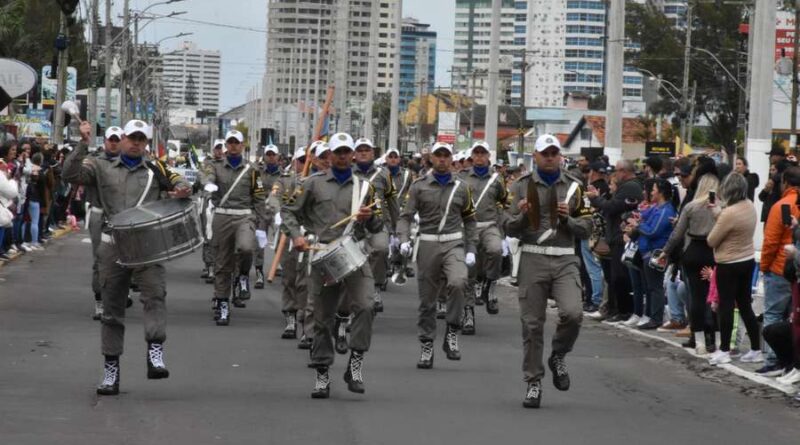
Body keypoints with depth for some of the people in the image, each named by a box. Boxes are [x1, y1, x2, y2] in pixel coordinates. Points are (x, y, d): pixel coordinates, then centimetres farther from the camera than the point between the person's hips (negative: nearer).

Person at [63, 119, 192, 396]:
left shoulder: (155, 170, 14)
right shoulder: (102, 169, 11)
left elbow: (179, 183, 7)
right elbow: (70, 174, -1)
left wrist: (183, 190, -17)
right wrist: (84, 145, -12)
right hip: (114, 246, 1)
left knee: (155, 294, -22)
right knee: (112, 309, 5)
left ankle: (155, 353, -33)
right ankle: (111, 371, 11)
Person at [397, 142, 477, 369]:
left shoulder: (461, 188, 10)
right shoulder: (419, 186, 5)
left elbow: (469, 220, 16)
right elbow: (406, 216, 2)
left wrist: (471, 249, 7)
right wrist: (404, 240, -14)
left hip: (454, 244, 0)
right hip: (427, 245, 0)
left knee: (458, 282, -28)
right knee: (427, 299, 4)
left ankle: (452, 332, -13)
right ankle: (426, 348, 14)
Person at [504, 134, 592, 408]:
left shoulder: (573, 187, 9)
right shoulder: (523, 186, 7)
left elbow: (586, 229, 8)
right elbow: (510, 230, 5)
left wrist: (568, 218, -10)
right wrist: (522, 215, -15)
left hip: (565, 260, 0)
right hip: (533, 259, 0)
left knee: (572, 313, -19)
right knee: (532, 323, 1)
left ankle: (558, 357, 8)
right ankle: (533, 383, 10)